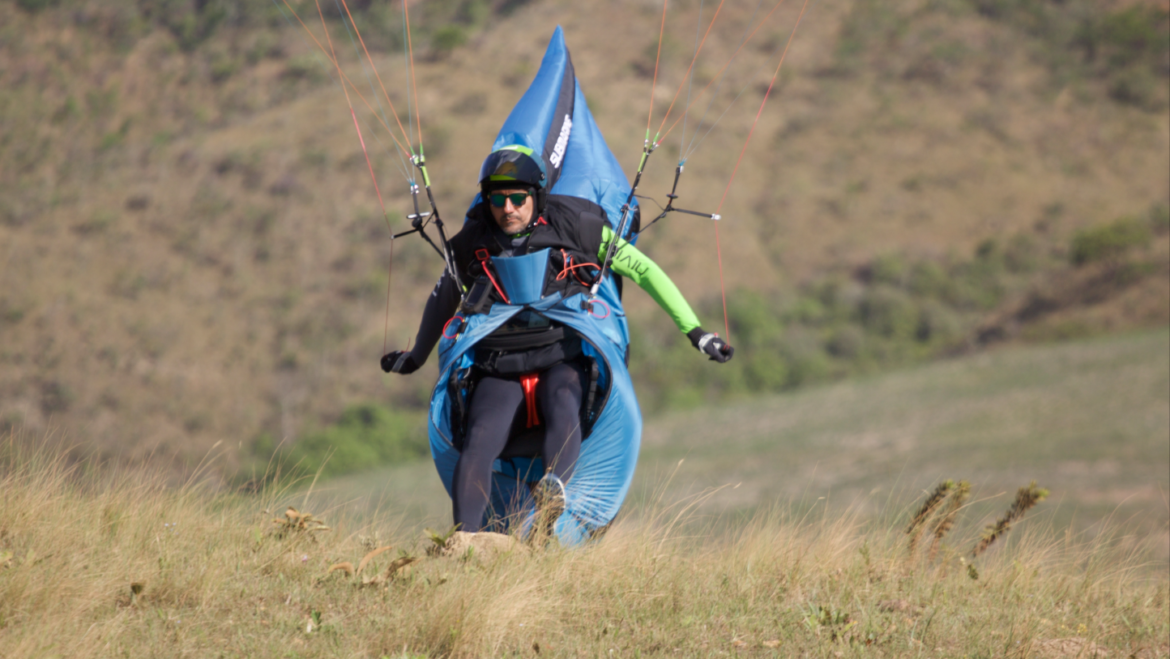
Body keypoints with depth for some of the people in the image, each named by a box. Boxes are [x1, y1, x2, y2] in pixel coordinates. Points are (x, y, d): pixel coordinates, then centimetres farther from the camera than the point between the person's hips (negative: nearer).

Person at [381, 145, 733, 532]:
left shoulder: (575, 228, -4)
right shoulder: (471, 244, 4)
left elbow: (642, 270, 3)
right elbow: (445, 297, 25)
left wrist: (694, 331, 2)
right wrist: (417, 356, 40)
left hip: (563, 361, -2)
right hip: (501, 371, 2)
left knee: (562, 410, -37)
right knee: (478, 443, -26)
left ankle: (553, 485, -62)